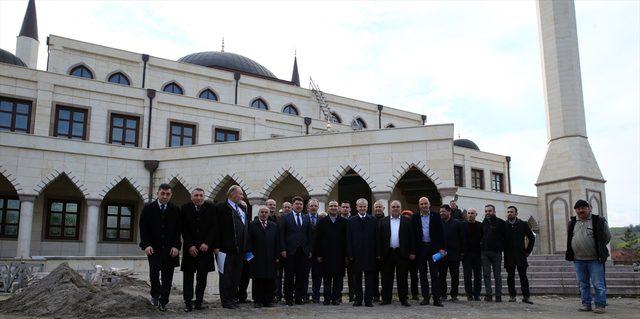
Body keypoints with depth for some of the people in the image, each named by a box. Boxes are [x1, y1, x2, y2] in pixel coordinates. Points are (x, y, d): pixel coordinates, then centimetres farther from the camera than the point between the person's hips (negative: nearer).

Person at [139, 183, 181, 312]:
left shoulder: (175, 210, 6)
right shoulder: (148, 208, 3)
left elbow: (178, 230, 4)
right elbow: (143, 228, 0)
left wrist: (176, 246, -6)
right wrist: (146, 245, -10)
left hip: (169, 248, 1)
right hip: (153, 247, -1)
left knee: (167, 277, 1)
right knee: (154, 273, -9)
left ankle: (163, 302, 12)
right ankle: (155, 295, 18)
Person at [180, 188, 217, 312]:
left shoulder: (210, 208, 2)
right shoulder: (185, 208, 2)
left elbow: (214, 227, 0)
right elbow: (184, 229, -1)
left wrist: (207, 243, -9)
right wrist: (190, 245, -9)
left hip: (205, 247, 0)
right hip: (190, 248, 0)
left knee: (202, 276, 2)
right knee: (188, 275, 0)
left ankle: (199, 301, 10)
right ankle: (188, 302, 4)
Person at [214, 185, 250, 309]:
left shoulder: (243, 209, 16)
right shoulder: (221, 208, -6)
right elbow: (217, 228, -10)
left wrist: (247, 246, 12)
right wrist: (218, 246, -14)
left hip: (240, 248, 7)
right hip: (227, 248, -7)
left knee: (236, 276, 12)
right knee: (226, 276, 1)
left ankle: (233, 299, 20)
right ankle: (226, 301, 6)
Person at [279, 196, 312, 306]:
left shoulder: (307, 218, 13)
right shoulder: (285, 217, 3)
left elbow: (309, 235, 12)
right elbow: (281, 235, -1)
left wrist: (309, 250, 6)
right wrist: (283, 249, -8)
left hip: (303, 251, 3)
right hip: (290, 251, -3)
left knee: (301, 276, 5)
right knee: (289, 276, 2)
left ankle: (299, 297, 13)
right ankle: (288, 298, 10)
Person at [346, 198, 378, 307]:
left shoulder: (373, 220, 6)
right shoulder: (351, 221, 5)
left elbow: (376, 237, 3)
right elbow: (349, 239, 2)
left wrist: (376, 253, -4)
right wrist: (350, 254, -5)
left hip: (369, 254, 0)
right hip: (356, 254, 0)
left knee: (369, 277, 2)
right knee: (357, 278, 6)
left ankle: (369, 300, 9)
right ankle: (358, 299, 15)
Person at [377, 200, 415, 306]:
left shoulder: (407, 221, 5)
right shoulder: (383, 222, 8)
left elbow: (411, 237, 3)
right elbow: (379, 238, 5)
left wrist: (412, 252, -4)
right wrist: (379, 253, -1)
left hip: (402, 253, -1)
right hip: (388, 253, 1)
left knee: (402, 277, 4)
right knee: (387, 277, 6)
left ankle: (404, 299, 12)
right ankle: (386, 299, 14)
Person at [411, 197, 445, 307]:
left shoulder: (436, 216, 3)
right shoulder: (414, 218, 4)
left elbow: (440, 233, 2)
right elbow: (412, 234, 3)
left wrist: (441, 248, -6)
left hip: (433, 247, -1)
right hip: (420, 248, 1)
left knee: (434, 273, 0)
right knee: (422, 273, 6)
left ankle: (436, 298, 3)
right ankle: (425, 297, 14)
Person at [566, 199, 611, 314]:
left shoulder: (598, 221, -3)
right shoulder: (572, 223, 9)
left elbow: (607, 237, 5)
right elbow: (569, 239, 21)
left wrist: (599, 249, 11)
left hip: (595, 259, -4)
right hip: (578, 259, 4)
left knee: (598, 284, -2)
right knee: (583, 284, 10)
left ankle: (600, 305, 4)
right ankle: (586, 304, 17)